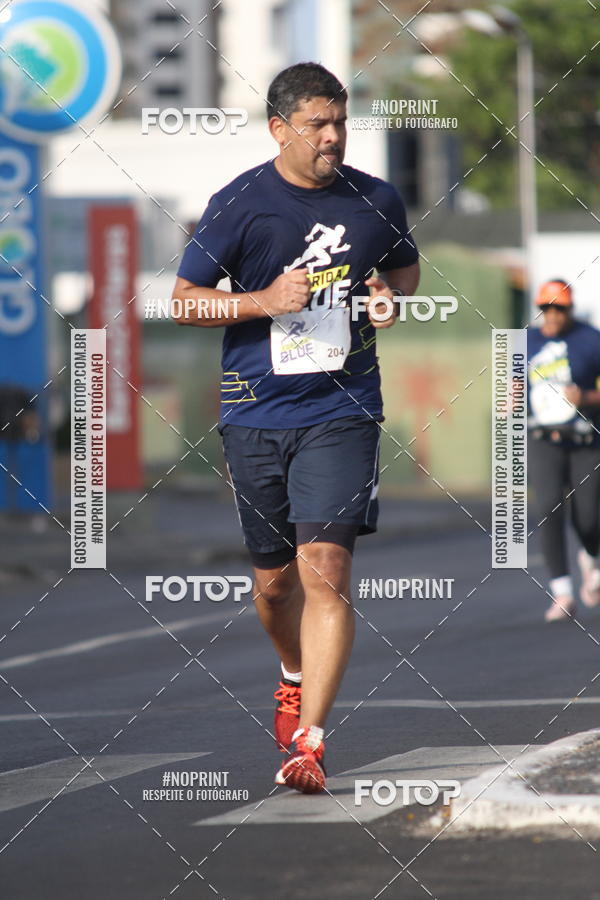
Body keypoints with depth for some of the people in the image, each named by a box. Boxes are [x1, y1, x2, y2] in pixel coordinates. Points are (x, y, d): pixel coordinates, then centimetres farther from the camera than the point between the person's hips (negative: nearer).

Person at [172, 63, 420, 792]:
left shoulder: (375, 200, 4)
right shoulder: (239, 204, -3)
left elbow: (406, 266, 24)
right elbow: (183, 298, 1)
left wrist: (393, 296, 1)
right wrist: (265, 301, -13)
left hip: (341, 410, -1)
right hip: (255, 411, 1)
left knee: (324, 567, -14)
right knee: (273, 577, 11)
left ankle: (307, 740, -14)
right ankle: (296, 677, 43)